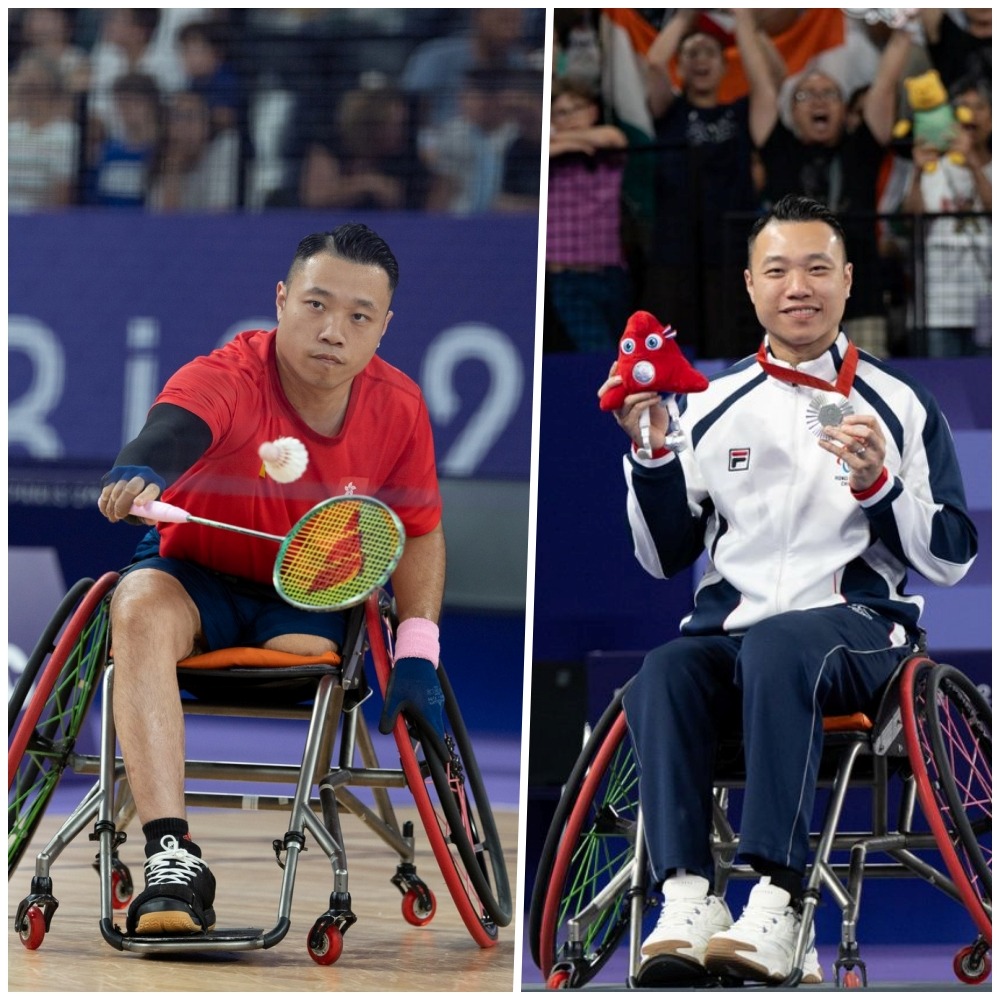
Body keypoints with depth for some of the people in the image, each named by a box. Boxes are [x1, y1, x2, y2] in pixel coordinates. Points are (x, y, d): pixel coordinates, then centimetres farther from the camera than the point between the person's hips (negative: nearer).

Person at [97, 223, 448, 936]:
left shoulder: (398, 407, -9)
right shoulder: (227, 380, -24)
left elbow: (420, 533, 5)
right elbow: (175, 429, -49)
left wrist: (417, 654, -6)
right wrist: (140, 474, -73)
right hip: (194, 577, -3)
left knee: (313, 653, -30)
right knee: (141, 608, -36)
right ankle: (173, 857, -46)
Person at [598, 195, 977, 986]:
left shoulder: (899, 407, 10)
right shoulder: (712, 407, 17)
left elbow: (953, 558, 4)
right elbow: (666, 558, 16)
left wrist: (878, 485, -12)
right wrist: (653, 456, 1)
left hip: (858, 629, -3)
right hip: (731, 622, 3)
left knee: (775, 649, -38)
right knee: (664, 674, -32)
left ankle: (777, 902, -45)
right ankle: (687, 900, -42)